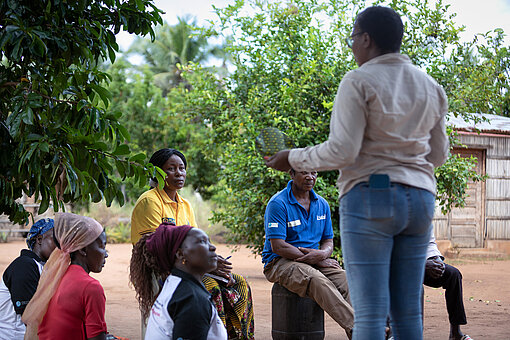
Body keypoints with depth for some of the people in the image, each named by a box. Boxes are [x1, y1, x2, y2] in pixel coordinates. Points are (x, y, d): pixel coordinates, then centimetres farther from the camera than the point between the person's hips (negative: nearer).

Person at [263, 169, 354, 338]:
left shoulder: (322, 204, 12)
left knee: (344, 278, -25)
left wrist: (322, 254, -13)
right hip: (280, 262, -6)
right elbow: (277, 246, -15)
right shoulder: (278, 203, -9)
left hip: (315, 262, 6)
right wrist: (315, 260, -16)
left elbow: (328, 242, 15)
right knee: (317, 280, -36)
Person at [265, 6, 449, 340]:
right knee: (408, 310, 8)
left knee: (370, 312, -6)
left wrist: (294, 158, 2)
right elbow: (438, 153, 18)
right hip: (420, 198, 6)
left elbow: (342, 150, -12)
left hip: (370, 196, -6)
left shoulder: (359, 82, -6)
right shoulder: (431, 87, 14)